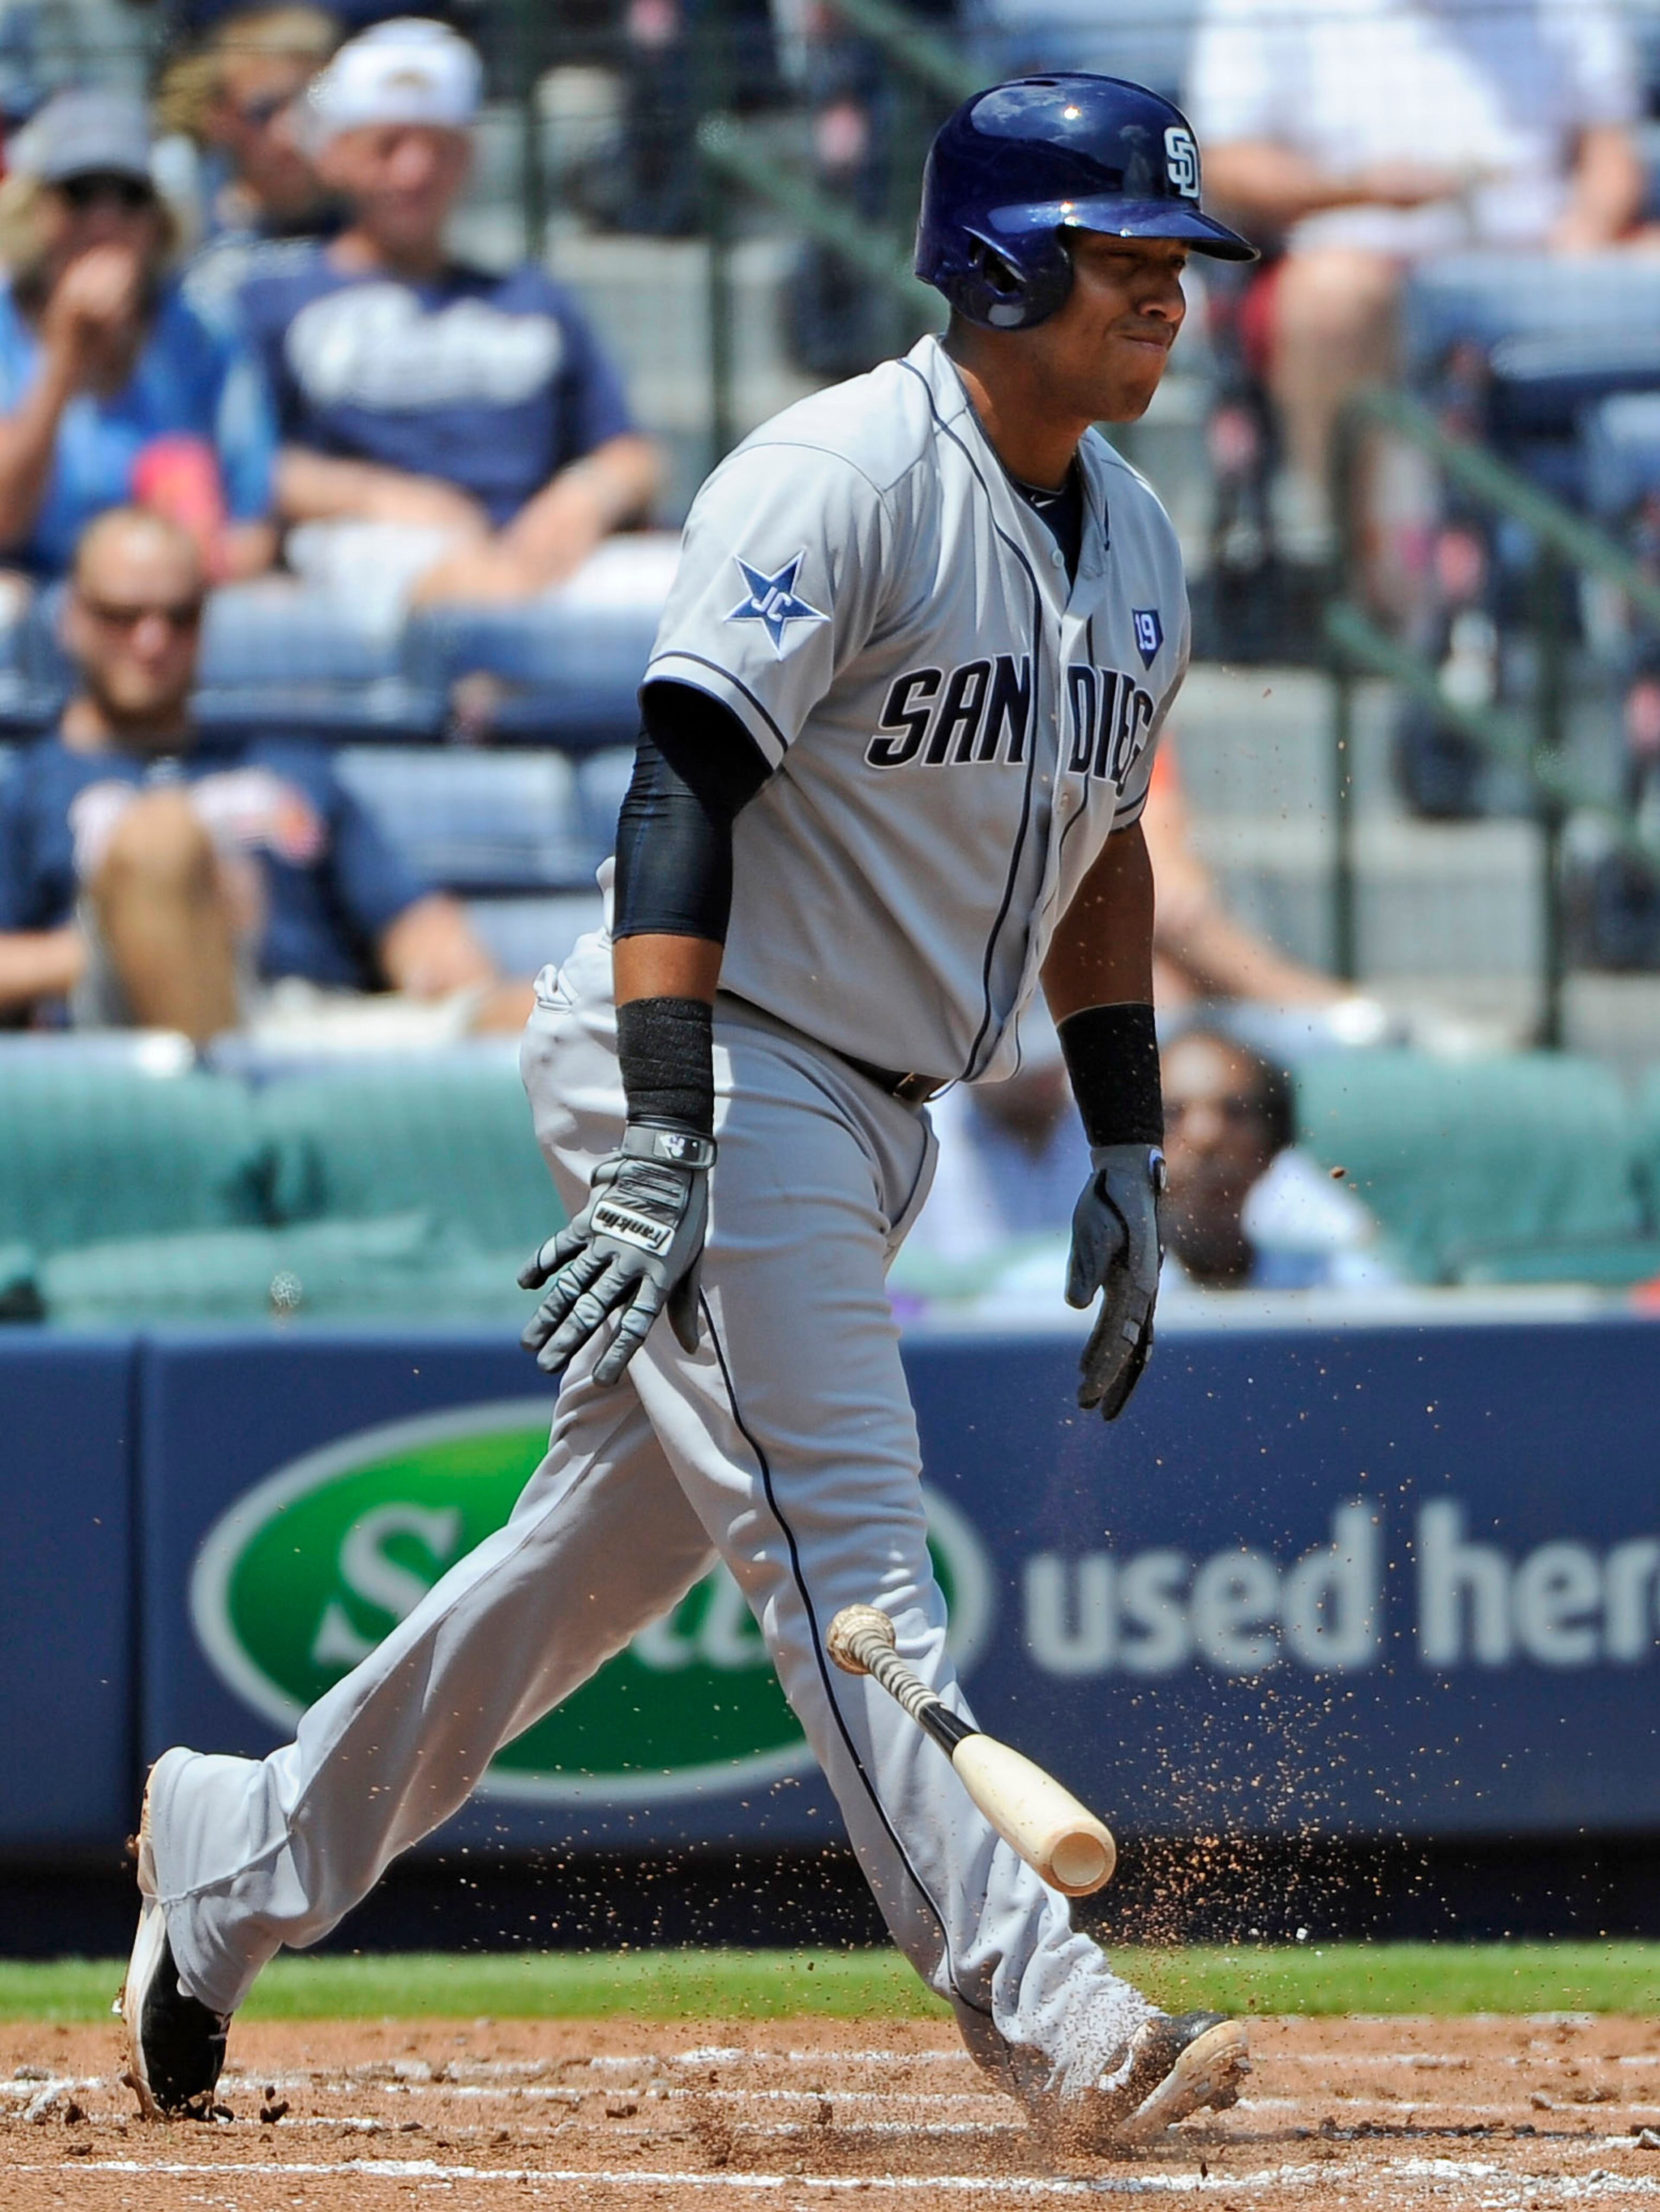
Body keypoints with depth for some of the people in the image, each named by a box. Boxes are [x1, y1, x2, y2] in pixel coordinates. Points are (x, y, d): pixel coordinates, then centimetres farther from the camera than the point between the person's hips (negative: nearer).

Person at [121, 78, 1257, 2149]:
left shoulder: (1131, 540, 11)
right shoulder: (841, 479, -17)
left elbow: (1095, 842, 22)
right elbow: (681, 793, -24)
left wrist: (1125, 1149, 17)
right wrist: (664, 1147, -32)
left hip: (879, 1114, 9)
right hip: (720, 1066, -9)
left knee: (618, 1542, 13)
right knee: (844, 1551, -13)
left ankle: (240, 1853, 27)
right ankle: (1045, 2017, -20)